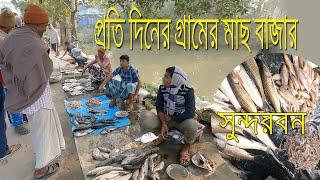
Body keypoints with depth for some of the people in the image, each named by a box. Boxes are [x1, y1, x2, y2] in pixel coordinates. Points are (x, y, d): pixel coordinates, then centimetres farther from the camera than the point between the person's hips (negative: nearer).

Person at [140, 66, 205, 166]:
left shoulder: (188, 91, -22)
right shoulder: (162, 88, -10)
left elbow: (190, 114, -26)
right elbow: (159, 107, -7)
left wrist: (171, 118, -18)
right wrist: (164, 123, -22)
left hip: (181, 121, -3)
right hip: (166, 119, 4)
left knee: (191, 125, -40)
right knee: (145, 117, -23)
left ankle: (187, 147, -2)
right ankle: (164, 134, 9)